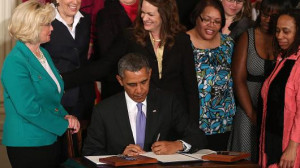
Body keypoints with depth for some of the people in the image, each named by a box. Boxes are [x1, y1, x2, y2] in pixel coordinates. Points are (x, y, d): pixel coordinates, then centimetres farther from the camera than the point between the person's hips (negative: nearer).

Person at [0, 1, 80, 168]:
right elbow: (29, 109, -23)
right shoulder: (15, 63, -17)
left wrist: (65, 115, 1)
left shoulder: (44, 53, 11)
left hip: (51, 140, 8)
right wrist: (64, 124, -15)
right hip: (27, 146, -8)